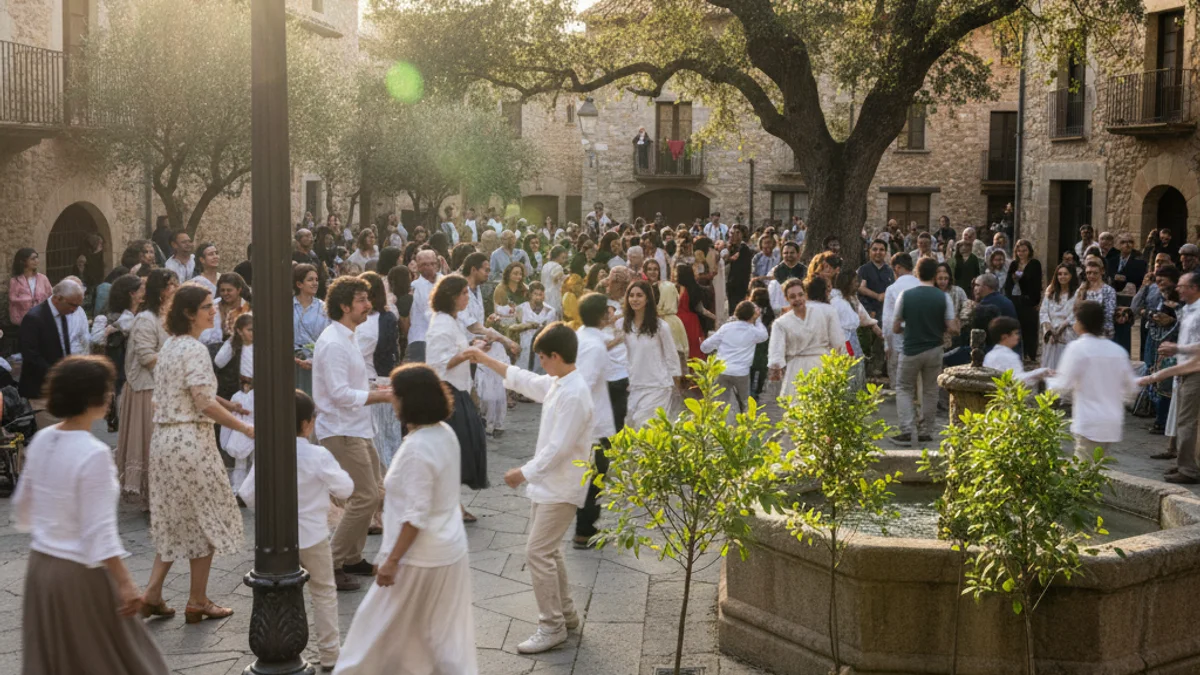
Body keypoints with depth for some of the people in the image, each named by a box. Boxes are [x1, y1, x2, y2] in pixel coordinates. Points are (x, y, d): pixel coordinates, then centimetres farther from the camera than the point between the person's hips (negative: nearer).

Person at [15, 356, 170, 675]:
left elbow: (22, 502, 13)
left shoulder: (41, 440, 0)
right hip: (79, 571, -8)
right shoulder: (94, 453, -23)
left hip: (40, 563, 8)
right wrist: (125, 583, -21)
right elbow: (99, 529, -24)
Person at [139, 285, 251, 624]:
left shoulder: (169, 345, 12)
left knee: (174, 519, 16)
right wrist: (245, 428, -13)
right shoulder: (194, 349, -15)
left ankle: (153, 592, 14)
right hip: (191, 440, -9)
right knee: (205, 519, 3)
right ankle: (198, 602, 11)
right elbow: (205, 403, -20)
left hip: (164, 439, 9)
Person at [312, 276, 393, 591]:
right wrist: (382, 396, -20)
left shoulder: (346, 337, 15)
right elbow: (340, 393, -24)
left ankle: (352, 558, 26)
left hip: (356, 428, 11)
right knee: (365, 497, -13)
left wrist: (377, 388, 8)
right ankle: (332, 565, -4)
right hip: (341, 431, -11)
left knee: (372, 491, 15)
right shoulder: (333, 343, -19)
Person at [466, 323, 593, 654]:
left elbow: (558, 448, -26)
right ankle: (565, 614, 31)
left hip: (561, 488, -10)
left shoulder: (574, 394, -24)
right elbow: (522, 379, 22)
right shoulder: (556, 384, 6)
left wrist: (524, 473, -17)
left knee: (537, 553, -8)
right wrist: (485, 360, 23)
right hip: (547, 483, 10)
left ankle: (552, 627, 0)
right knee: (548, 550, 18)